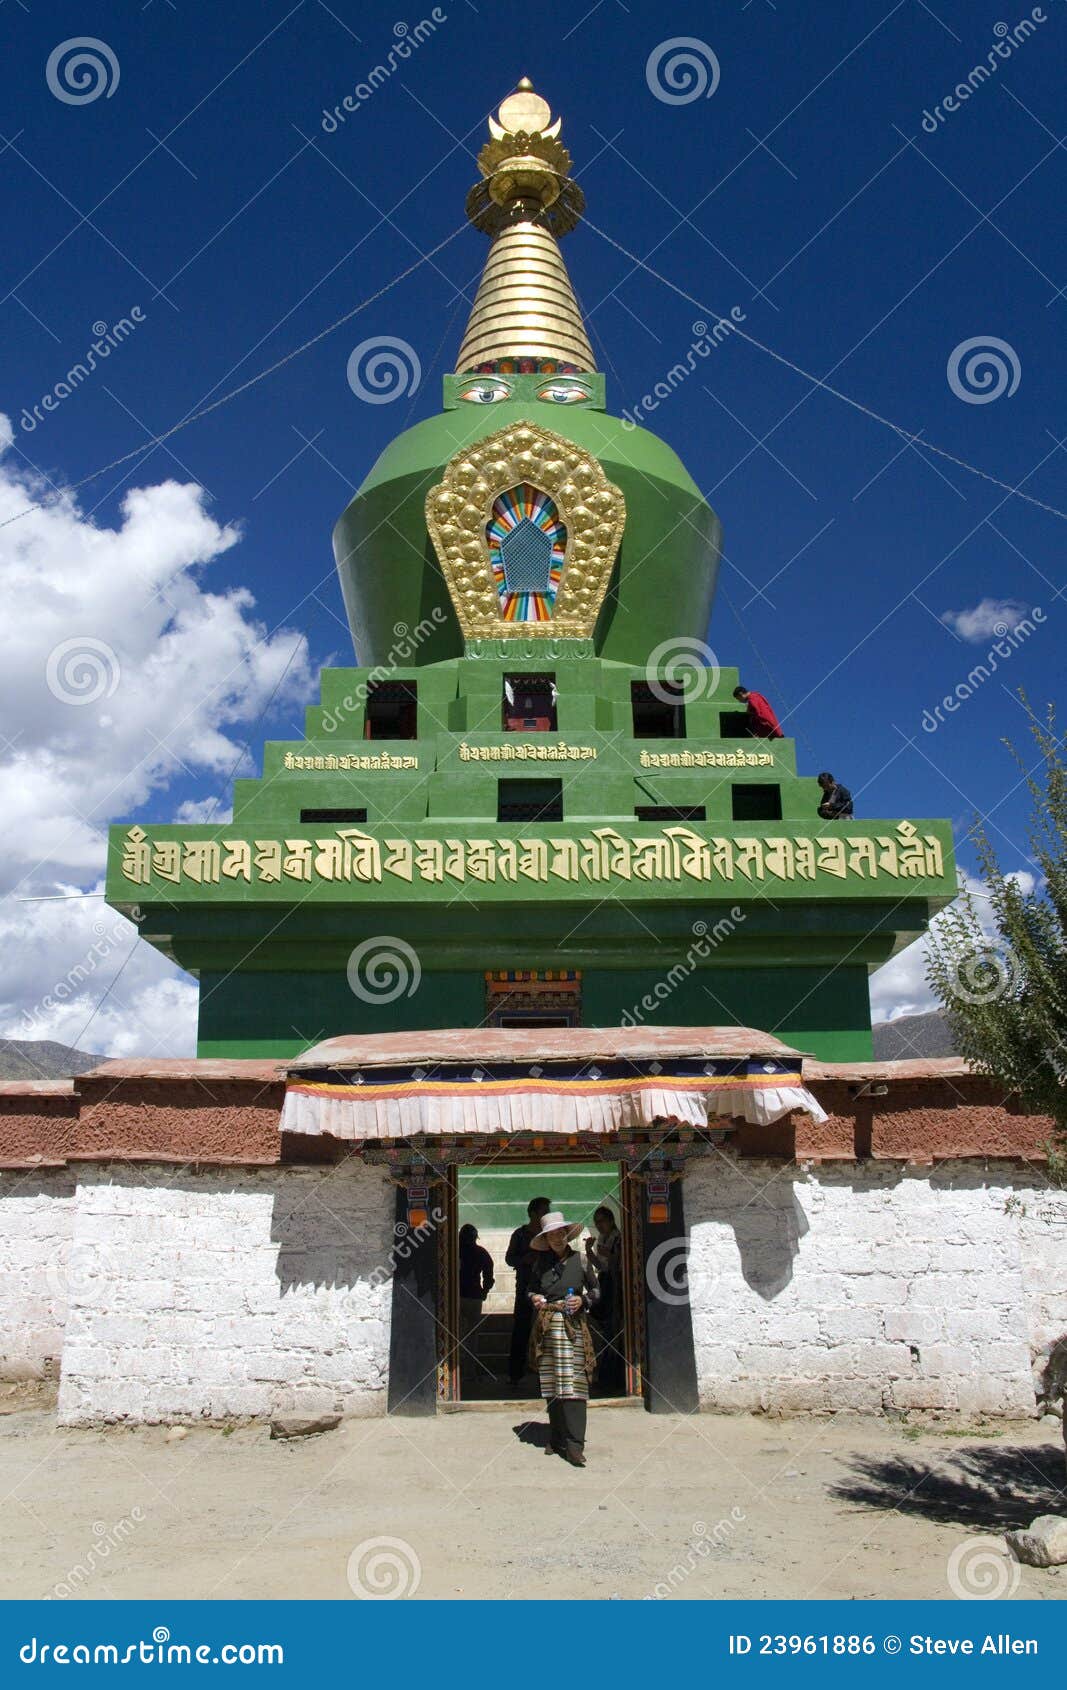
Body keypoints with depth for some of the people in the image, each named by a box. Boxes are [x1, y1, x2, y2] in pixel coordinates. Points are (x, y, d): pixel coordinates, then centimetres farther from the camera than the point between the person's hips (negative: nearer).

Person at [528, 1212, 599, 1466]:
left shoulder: (580, 1261, 2)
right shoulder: (541, 1265, 8)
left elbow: (595, 1290, 10)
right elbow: (531, 1290, 20)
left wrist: (583, 1300, -8)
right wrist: (533, 1299, 0)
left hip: (573, 1327, -3)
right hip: (546, 1328, 3)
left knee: (573, 1384, -10)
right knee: (551, 1385, 5)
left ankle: (574, 1444, -11)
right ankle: (558, 1437, 15)